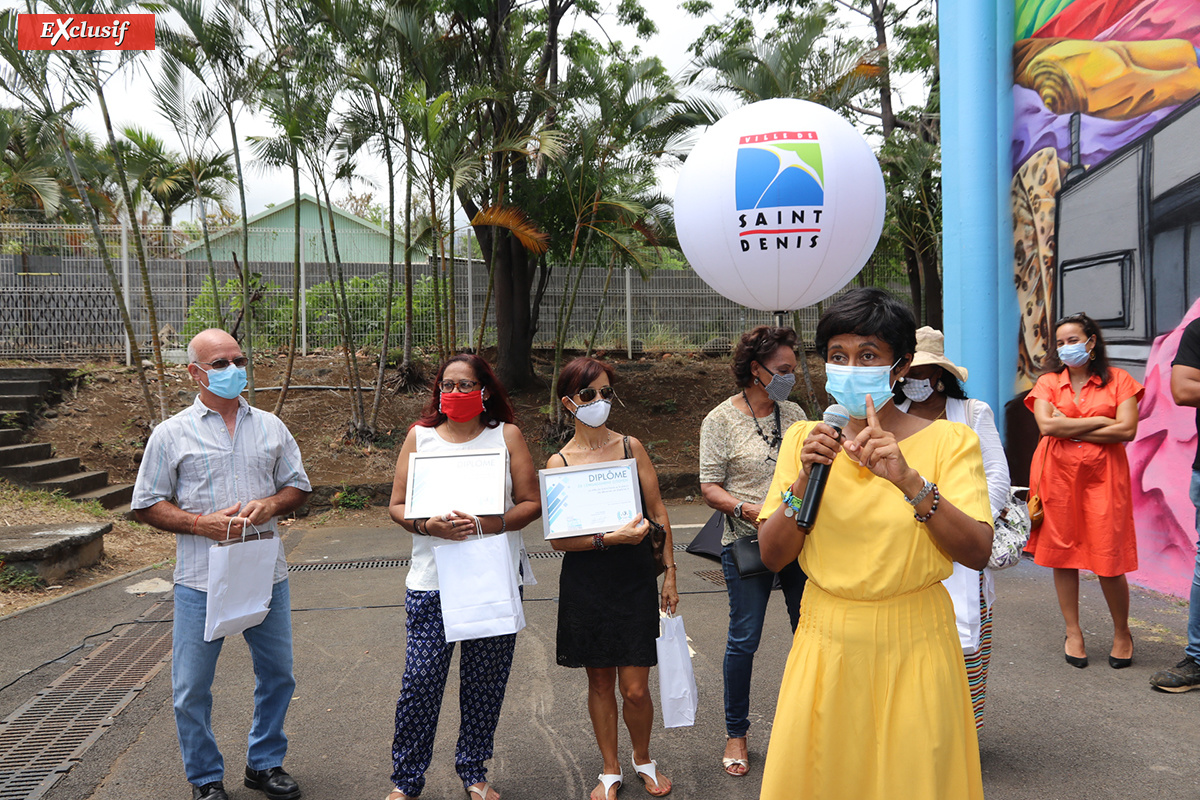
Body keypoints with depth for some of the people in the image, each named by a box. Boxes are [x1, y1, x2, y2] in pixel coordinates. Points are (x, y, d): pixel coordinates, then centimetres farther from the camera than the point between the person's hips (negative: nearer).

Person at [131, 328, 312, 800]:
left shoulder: (270, 427, 8)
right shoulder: (172, 434, 0)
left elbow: (298, 487, 12)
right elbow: (146, 506, 0)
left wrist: (269, 505, -9)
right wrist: (202, 523, -14)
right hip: (201, 582, -3)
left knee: (277, 674, 13)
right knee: (192, 688, 6)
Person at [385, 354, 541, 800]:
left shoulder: (506, 435, 4)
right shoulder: (420, 436, 6)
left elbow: (531, 504, -1)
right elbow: (397, 506, 4)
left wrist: (487, 524, -17)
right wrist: (431, 526, -16)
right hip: (431, 582, 0)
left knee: (485, 684, 10)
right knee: (420, 682, -1)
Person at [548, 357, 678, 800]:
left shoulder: (631, 446, 1)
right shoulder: (559, 462, -3)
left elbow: (658, 512, 5)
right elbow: (558, 538, -8)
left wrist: (670, 573, 5)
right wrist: (611, 538, -21)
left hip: (635, 580, 0)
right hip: (585, 585, 0)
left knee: (635, 689, 2)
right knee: (600, 683, 13)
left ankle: (643, 759, 32)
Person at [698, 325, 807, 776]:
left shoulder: (794, 414, 9)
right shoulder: (721, 420, -5)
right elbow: (710, 488, -7)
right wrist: (751, 510, -22)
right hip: (746, 544, -4)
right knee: (744, 638, 3)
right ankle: (736, 734, 21)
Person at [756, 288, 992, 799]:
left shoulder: (948, 440, -5)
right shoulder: (803, 439, 2)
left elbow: (978, 552, -17)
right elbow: (772, 556, -2)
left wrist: (909, 480, -30)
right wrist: (805, 479, -17)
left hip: (914, 648, -2)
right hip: (825, 646, 2)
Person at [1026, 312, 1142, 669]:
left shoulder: (1118, 380, 5)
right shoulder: (1048, 382, 7)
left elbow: (1127, 430, -8)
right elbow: (1046, 426, -9)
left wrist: (1070, 429, -8)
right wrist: (1099, 421, -8)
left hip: (1103, 476, -1)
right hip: (1057, 475, 1)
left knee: (1109, 559, -2)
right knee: (1062, 555, 5)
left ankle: (1122, 633, 21)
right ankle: (1073, 633, 20)